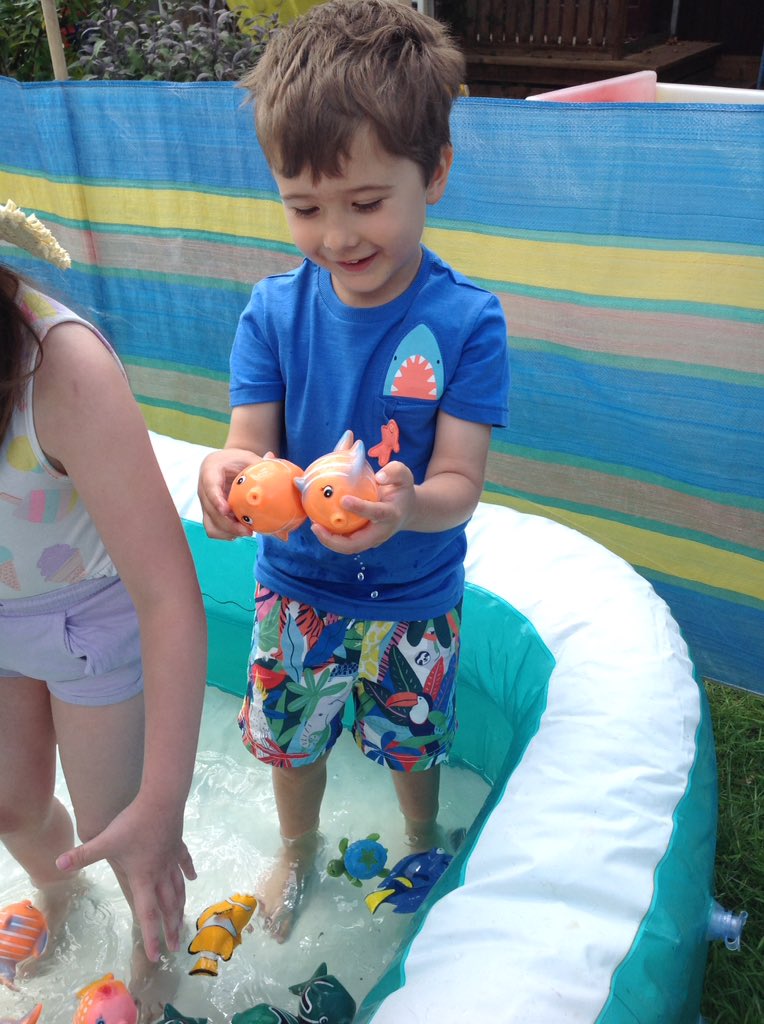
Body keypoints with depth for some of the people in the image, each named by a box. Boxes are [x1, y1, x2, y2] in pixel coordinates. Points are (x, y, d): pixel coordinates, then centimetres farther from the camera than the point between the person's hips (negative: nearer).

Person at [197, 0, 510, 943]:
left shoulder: (465, 322, -19)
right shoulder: (275, 312, -12)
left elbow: (458, 486, -20)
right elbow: (252, 449, -13)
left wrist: (404, 505, -43)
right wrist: (227, 472, -38)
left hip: (411, 600, -2)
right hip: (294, 587, 2)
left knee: (411, 743, 22)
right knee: (287, 734, 22)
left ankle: (422, 847, 58)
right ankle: (298, 850, 57)